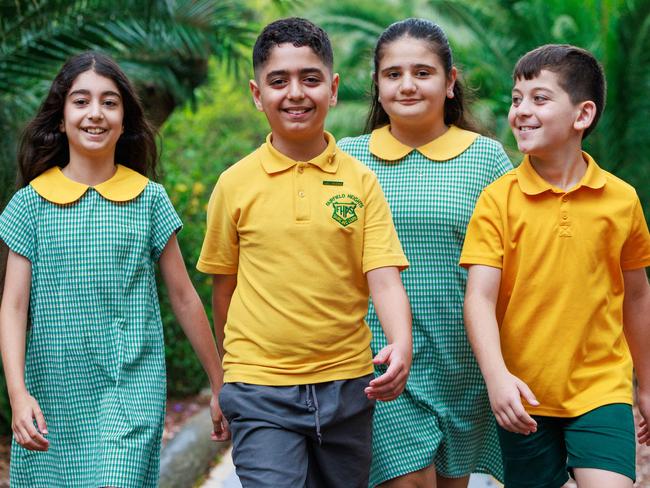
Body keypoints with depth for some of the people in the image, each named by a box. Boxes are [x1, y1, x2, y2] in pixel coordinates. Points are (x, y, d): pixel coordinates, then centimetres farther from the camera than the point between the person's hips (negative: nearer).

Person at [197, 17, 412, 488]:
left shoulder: (360, 181, 1)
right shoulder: (235, 184, 0)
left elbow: (384, 278, -6)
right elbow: (224, 288, 9)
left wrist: (401, 346, -23)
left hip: (348, 385, 2)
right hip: (261, 392, -1)